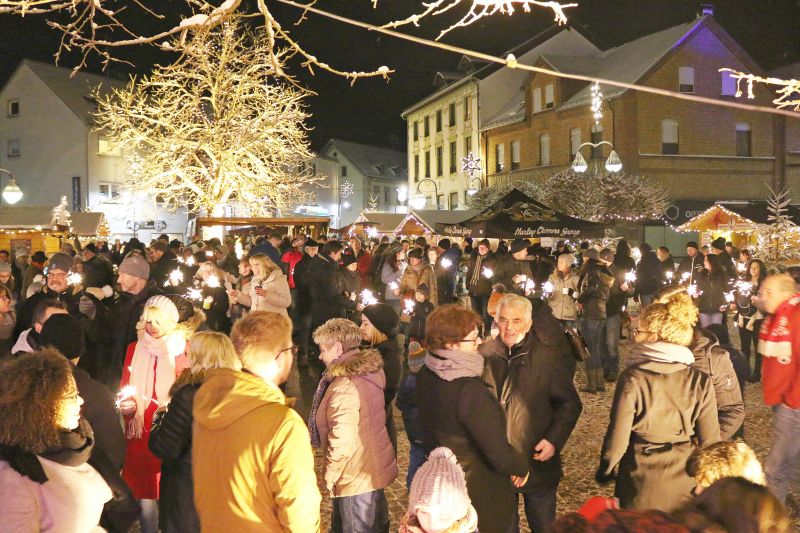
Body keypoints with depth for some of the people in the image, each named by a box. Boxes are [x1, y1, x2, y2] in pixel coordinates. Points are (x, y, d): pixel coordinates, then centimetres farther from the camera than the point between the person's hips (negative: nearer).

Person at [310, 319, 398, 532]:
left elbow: (340, 442, -25)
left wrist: (329, 475, -11)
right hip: (374, 468, 9)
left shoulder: (345, 386, -26)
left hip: (356, 476, -9)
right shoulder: (369, 372, 1)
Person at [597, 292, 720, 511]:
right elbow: (709, 439, -3)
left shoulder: (632, 379, -17)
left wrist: (604, 472, 5)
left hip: (642, 487, -2)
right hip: (685, 486, 2)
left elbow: (618, 437, -12)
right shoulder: (700, 381, -9)